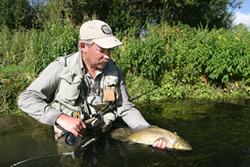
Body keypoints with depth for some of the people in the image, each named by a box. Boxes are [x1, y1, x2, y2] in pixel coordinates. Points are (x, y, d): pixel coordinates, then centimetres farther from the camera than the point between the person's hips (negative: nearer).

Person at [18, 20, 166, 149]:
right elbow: (26, 99, -13)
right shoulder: (61, 67, -12)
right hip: (69, 140, -1)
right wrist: (61, 118, -27)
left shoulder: (114, 71, -2)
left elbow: (126, 108, 0)